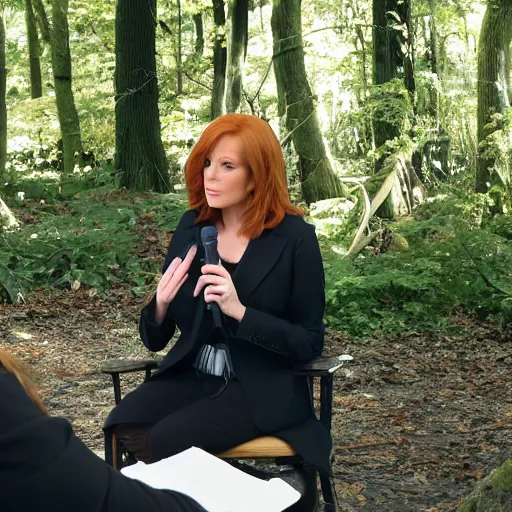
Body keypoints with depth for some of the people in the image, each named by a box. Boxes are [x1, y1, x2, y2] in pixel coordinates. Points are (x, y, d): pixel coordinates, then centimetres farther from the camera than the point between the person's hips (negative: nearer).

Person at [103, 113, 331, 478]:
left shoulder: (295, 238, -10)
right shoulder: (192, 227, 3)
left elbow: (310, 343, -10)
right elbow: (156, 340, 8)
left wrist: (240, 311, -24)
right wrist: (161, 302, -16)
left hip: (263, 388, -4)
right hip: (191, 376, 4)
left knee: (166, 440, -27)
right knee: (125, 426, -25)